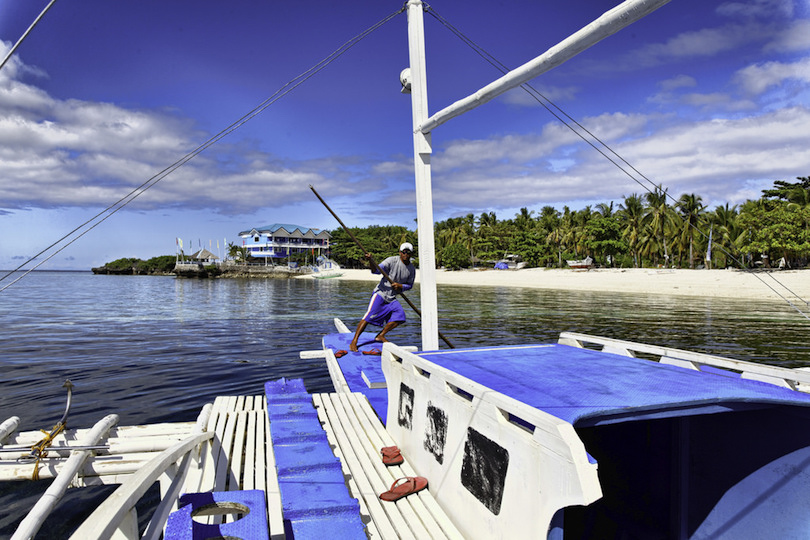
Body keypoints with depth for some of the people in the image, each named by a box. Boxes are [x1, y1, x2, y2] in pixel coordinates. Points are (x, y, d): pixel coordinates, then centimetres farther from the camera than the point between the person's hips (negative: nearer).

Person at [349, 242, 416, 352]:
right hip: (380, 293, -6)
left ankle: (380, 336, 3)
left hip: (392, 298, 6)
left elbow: (410, 285, 12)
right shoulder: (392, 260, -12)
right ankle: (354, 342, -11)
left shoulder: (412, 269, 5)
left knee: (400, 316, -9)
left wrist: (400, 286, -9)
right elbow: (377, 270, -21)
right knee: (369, 316, -16)